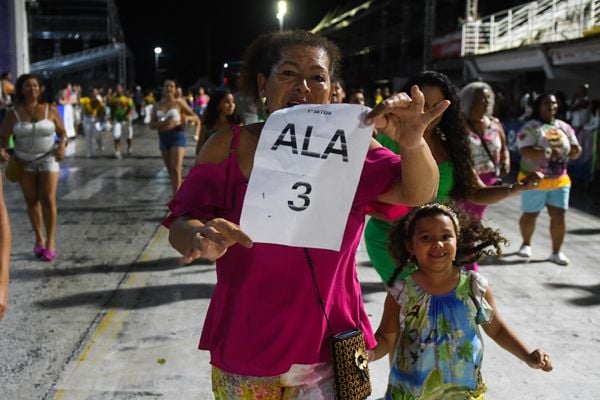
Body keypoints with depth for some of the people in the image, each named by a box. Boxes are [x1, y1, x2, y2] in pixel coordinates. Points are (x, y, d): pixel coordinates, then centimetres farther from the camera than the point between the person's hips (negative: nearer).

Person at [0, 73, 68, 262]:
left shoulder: (50, 110, -4)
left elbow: (62, 132, 2)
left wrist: (62, 146, -19)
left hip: (48, 160, -1)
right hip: (24, 162, 1)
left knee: (48, 200, -9)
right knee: (32, 201, 5)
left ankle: (50, 241, 0)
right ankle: (39, 238, 20)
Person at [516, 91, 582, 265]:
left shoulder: (565, 127, 6)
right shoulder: (530, 128, -12)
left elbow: (575, 151, 8)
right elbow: (525, 152, -23)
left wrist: (575, 150, -16)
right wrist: (548, 152, -34)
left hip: (559, 180, 4)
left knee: (559, 215, 0)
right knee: (530, 215, 9)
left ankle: (556, 252, 11)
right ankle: (526, 243, 33)